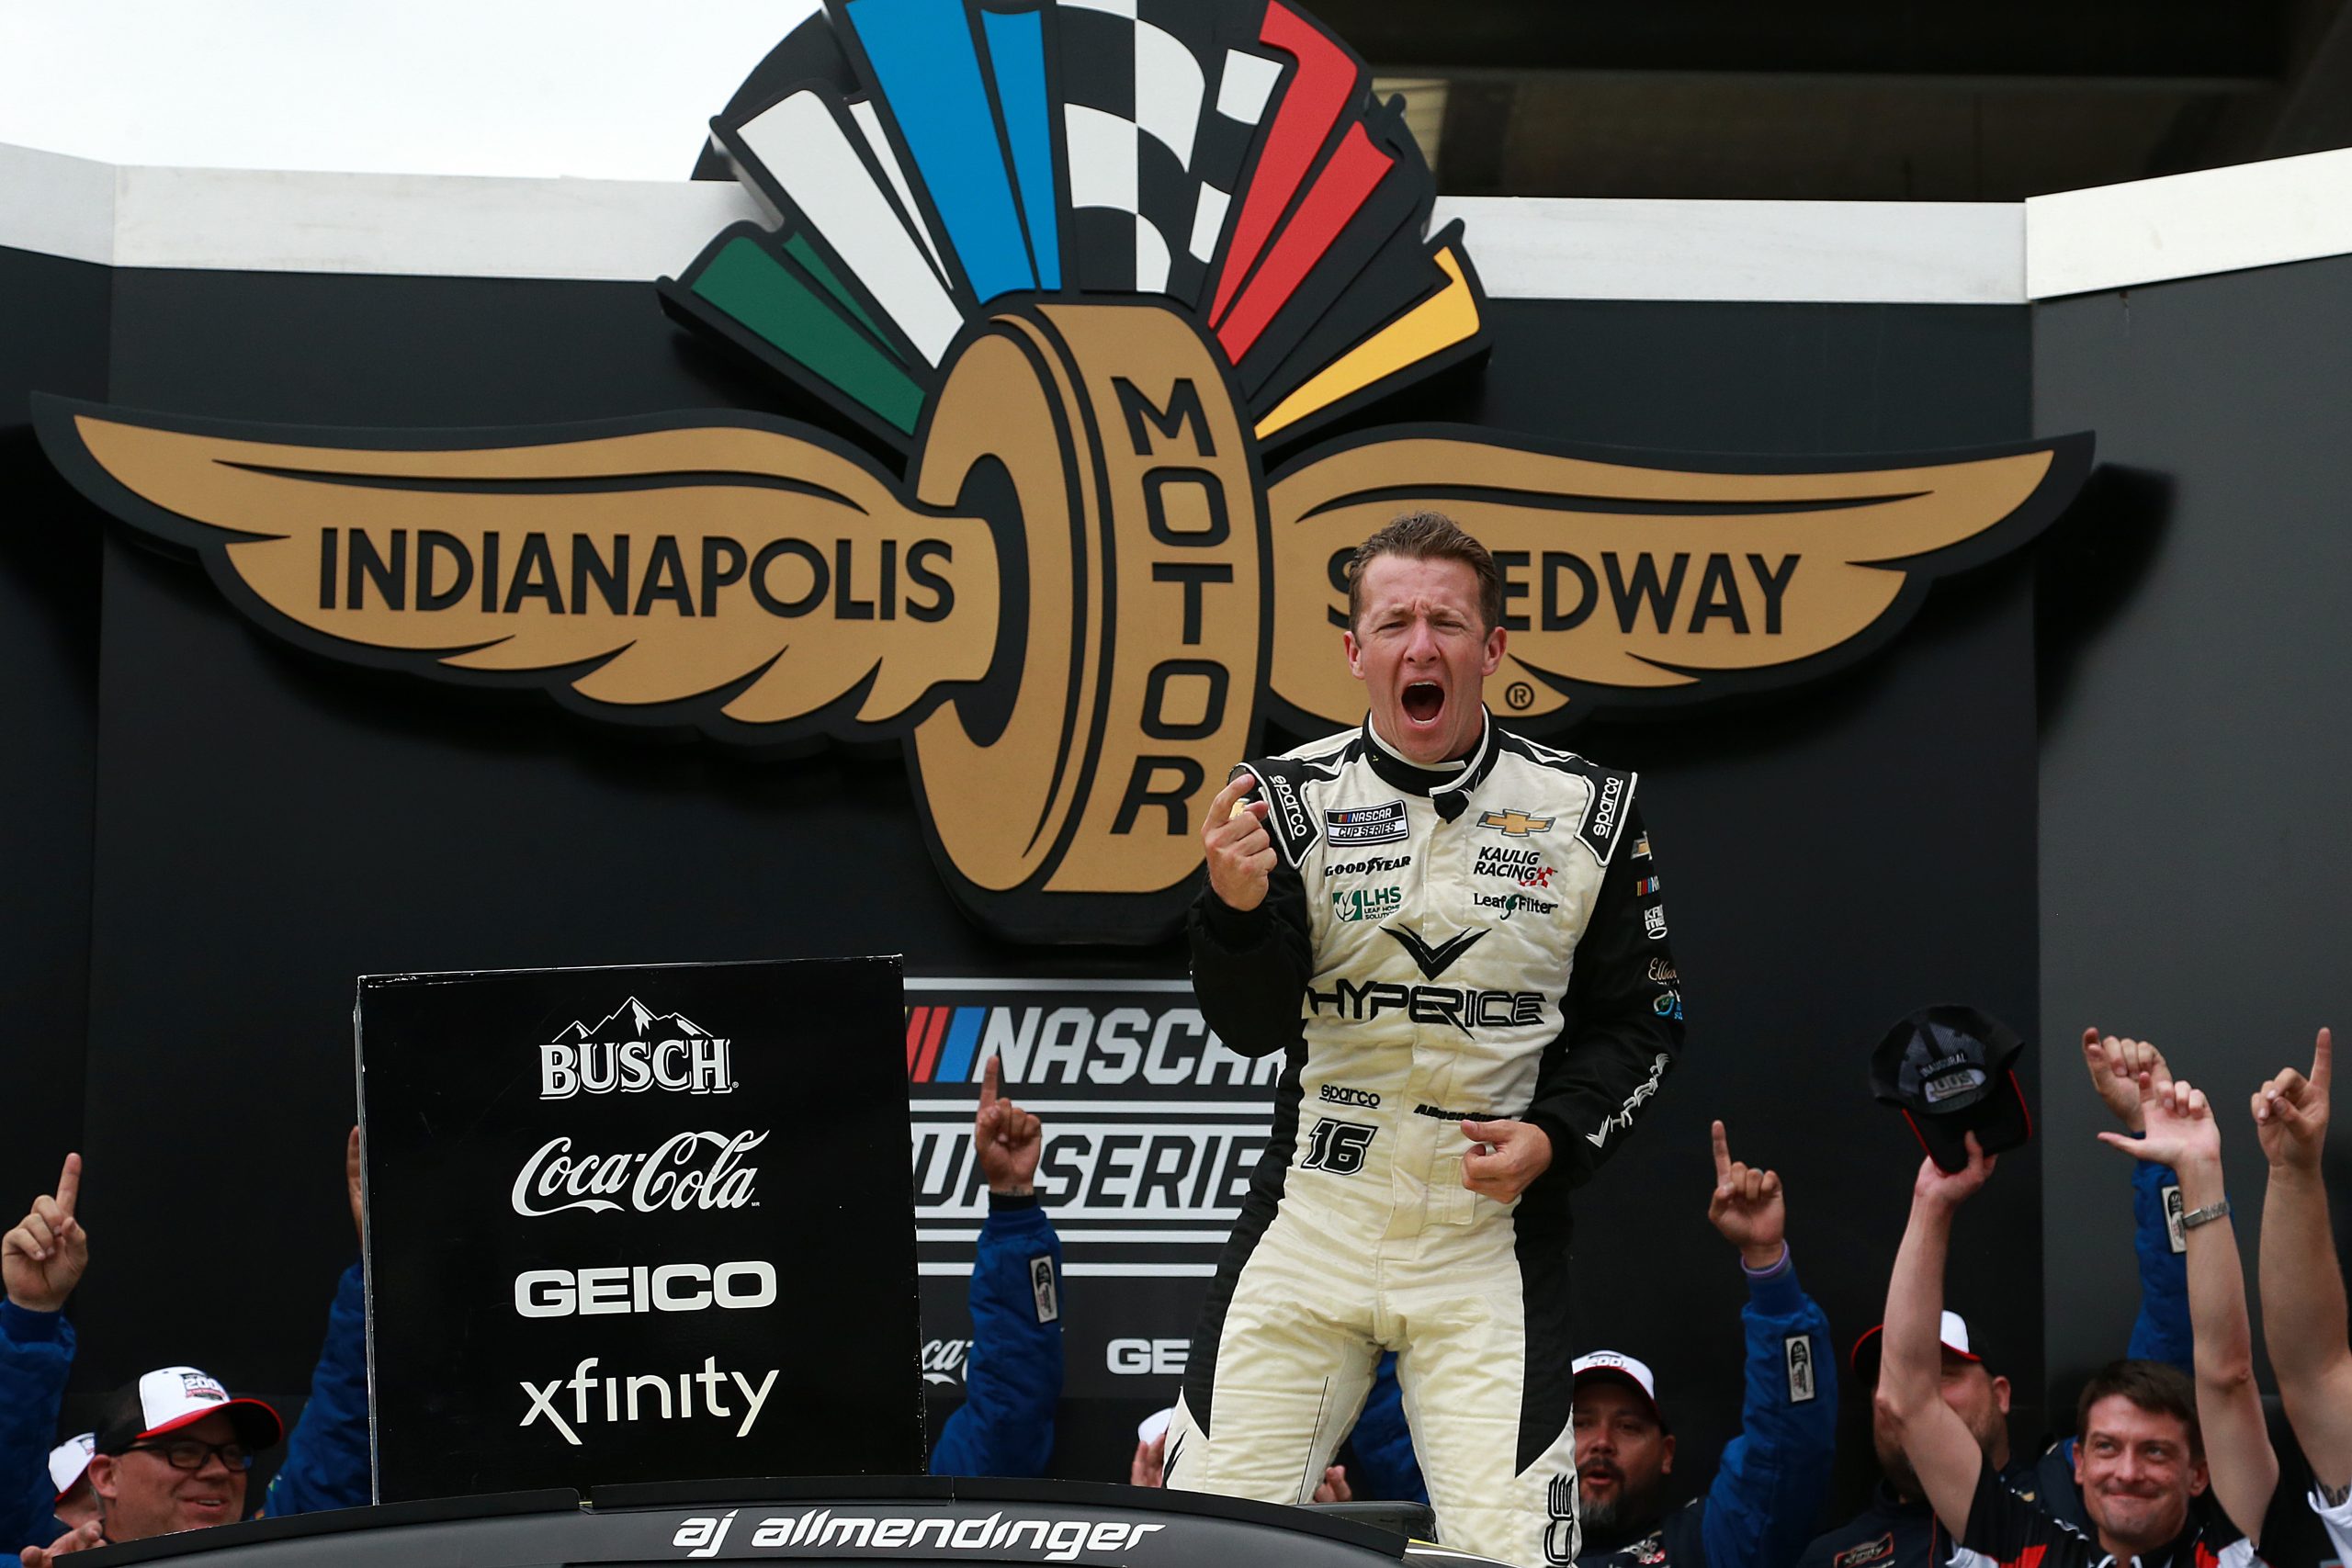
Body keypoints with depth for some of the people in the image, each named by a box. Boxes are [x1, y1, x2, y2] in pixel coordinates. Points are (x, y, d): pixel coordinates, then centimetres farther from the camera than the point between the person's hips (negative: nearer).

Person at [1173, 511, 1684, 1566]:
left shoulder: (1586, 811, 1)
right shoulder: (1292, 798, 1)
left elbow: (1639, 1020, 8)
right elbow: (1249, 1027, -5)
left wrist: (1557, 1136, -9)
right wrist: (1237, 907, -25)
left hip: (1493, 1230, -1)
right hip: (1312, 1220, 1)